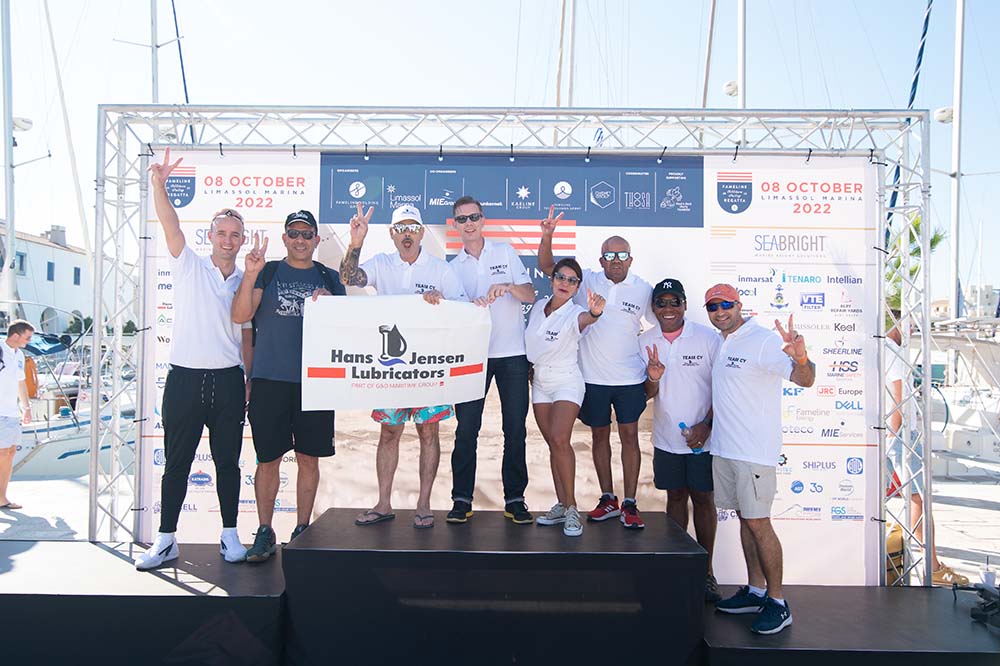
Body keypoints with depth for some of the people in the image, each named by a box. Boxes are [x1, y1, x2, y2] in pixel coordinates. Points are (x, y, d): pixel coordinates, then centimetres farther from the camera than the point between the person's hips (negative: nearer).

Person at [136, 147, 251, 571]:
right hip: (185, 379, -2)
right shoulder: (189, 268, 4)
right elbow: (170, 224, -12)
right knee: (176, 463, 6)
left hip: (228, 381, 2)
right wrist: (158, 184, -26)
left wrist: (251, 380, 6)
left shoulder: (247, 282, 10)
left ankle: (229, 536, 20)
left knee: (228, 462, 8)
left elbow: (247, 336, 12)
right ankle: (166, 540, 18)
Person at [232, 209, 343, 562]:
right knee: (268, 459, 4)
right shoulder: (267, 272, 7)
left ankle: (302, 531, 21)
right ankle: (265, 533, 18)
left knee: (308, 458, 7)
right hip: (269, 380, -1)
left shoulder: (330, 279, 11)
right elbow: (240, 316, -5)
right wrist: (250, 275, -16)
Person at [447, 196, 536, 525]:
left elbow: (530, 295, 0)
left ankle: (515, 499, 12)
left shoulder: (505, 252, 7)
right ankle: (461, 500, 9)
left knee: (515, 429, 2)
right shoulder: (453, 267, 10)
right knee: (466, 428, -1)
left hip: (512, 353, 0)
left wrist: (508, 287, -20)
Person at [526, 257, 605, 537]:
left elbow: (585, 319, -40)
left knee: (560, 440, -21)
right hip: (539, 381, 6)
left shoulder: (574, 313, -15)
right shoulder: (538, 306, 3)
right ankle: (561, 505, 14)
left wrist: (594, 313, -62)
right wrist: (528, 367, 10)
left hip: (566, 381, -6)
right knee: (553, 444, 7)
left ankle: (572, 508, -11)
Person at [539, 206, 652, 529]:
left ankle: (629, 504, 10)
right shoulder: (586, 280, 0)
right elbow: (547, 266, -2)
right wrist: (547, 236, -18)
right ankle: (608, 499, 25)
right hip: (593, 377, 1)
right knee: (599, 436, 11)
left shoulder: (643, 290, -1)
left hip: (629, 378, -1)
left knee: (629, 436, 1)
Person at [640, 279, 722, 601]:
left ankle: (706, 570, 18)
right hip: (667, 438, 3)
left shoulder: (709, 338, -9)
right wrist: (652, 380, -17)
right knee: (675, 496, 12)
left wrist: (707, 424, -13)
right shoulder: (645, 342, 2)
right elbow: (646, 394, 6)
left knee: (703, 498, 6)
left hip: (703, 438, -3)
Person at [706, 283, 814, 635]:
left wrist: (800, 357, -46)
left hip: (754, 450, -8)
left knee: (758, 524, -3)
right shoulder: (724, 344, 13)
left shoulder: (762, 339, -13)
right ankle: (755, 590, 27)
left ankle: (777, 602, 11)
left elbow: (805, 380, -25)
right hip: (724, 448, 8)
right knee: (744, 518, 15)